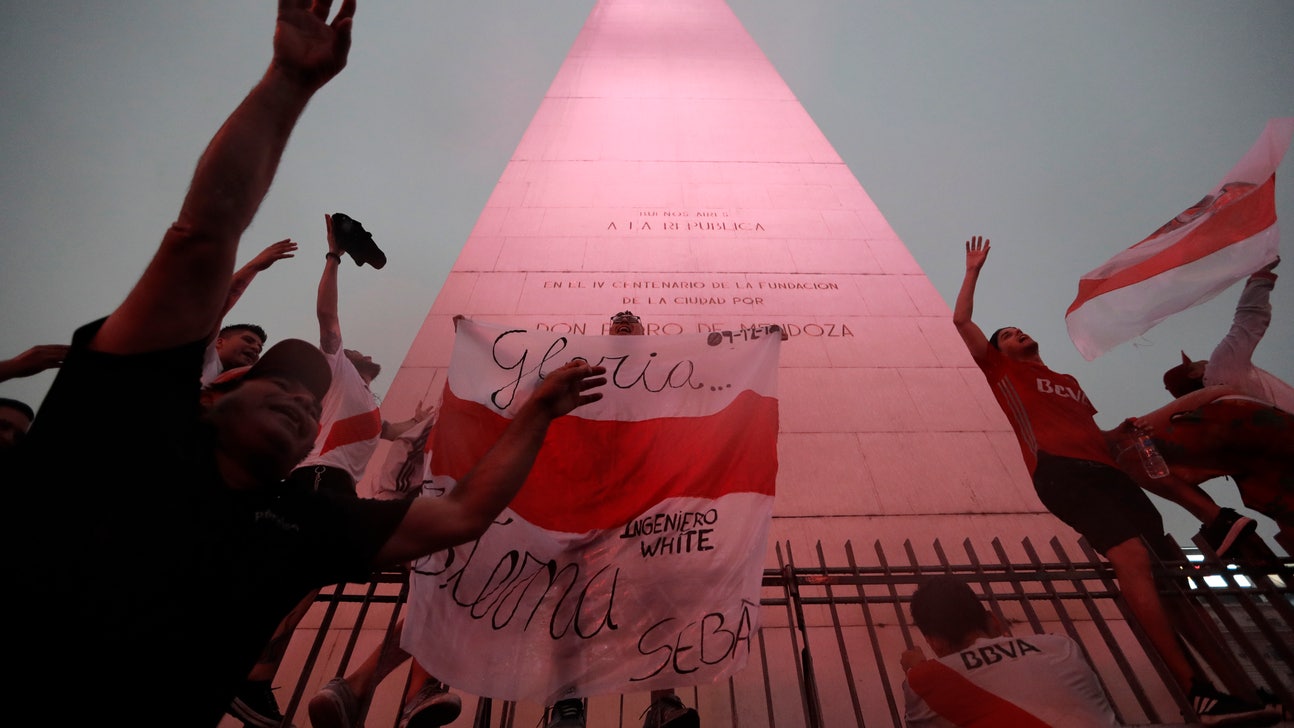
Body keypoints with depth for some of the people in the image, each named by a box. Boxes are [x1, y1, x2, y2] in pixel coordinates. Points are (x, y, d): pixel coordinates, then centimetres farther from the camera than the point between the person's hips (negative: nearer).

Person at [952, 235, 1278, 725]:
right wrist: (973, 271, 15)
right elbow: (961, 321, 8)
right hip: (1060, 471, -7)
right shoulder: (1002, 371, 15)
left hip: (1107, 469, 7)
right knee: (1132, 558, -22)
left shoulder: (1069, 382, 35)